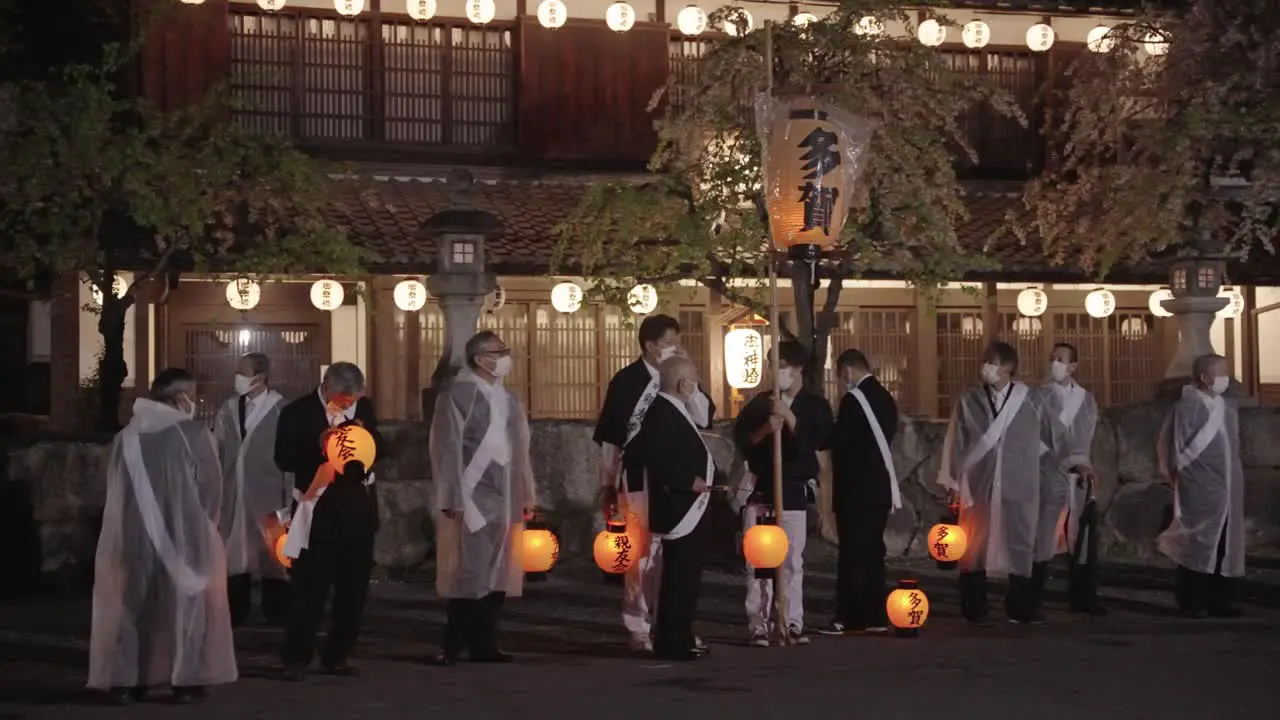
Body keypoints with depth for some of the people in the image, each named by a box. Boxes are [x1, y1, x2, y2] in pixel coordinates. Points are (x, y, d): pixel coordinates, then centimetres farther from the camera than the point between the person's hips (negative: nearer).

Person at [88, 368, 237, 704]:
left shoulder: (128, 436, 3)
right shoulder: (193, 433, -8)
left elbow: (115, 491, 8)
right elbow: (211, 484, -4)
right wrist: (205, 522, 12)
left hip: (135, 532, 3)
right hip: (184, 532, -3)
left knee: (133, 603, 12)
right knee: (186, 602, 8)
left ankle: (126, 680, 8)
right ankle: (186, 679, 5)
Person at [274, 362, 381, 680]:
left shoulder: (363, 407, 6)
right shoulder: (298, 413, -7)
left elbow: (379, 450, 12)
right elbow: (284, 460, -9)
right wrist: (318, 446, -22)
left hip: (358, 508, 5)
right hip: (319, 509, -4)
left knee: (354, 586, 8)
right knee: (310, 585, -3)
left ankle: (337, 655, 19)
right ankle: (296, 658, 5)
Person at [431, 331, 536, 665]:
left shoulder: (507, 399, 14)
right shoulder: (458, 394, -7)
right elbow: (449, 448, -10)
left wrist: (526, 494, 13)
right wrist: (453, 499, -14)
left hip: (504, 498, 7)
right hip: (474, 497, -7)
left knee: (498, 572, 5)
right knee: (470, 572, -6)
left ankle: (483, 643, 11)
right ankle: (453, 646, 2)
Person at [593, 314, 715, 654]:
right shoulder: (626, 381, -5)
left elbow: (704, 418, -5)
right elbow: (609, 437, -2)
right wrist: (607, 486, -2)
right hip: (638, 481, -5)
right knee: (642, 556, -4)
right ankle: (640, 630, 3)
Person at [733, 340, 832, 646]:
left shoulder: (815, 406, 4)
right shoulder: (760, 402, 9)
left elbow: (819, 442, -10)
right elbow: (740, 438, 0)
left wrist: (789, 418, -18)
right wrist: (765, 429, -16)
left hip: (794, 491, -1)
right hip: (759, 489, 1)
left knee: (792, 561, 1)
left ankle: (793, 622, 7)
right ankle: (758, 624, 1)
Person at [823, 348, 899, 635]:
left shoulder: (853, 399, -15)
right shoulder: (885, 398, 10)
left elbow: (839, 443, -14)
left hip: (856, 488, -8)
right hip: (880, 486, 8)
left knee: (852, 553, -5)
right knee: (872, 551, 12)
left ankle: (850, 618, -5)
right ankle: (875, 616, 14)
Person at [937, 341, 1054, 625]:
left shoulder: (1029, 400, -1)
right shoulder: (969, 400, 0)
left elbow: (1043, 439, 11)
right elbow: (956, 441, 3)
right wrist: (955, 479, 2)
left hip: (1016, 485, 0)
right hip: (978, 484, 0)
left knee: (1019, 543, 3)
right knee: (975, 544, 3)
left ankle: (1020, 607, 12)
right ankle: (974, 609, 10)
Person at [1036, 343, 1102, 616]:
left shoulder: (1086, 399, 13)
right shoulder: (1040, 396, -2)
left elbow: (1086, 437, 7)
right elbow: (1055, 435, -9)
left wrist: (1082, 464, -7)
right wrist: (1077, 463, -16)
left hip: (1081, 476, 5)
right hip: (1050, 475, -5)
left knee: (1083, 539, 8)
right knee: (1042, 539, -7)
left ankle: (1083, 598, 18)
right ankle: (1032, 602, -2)